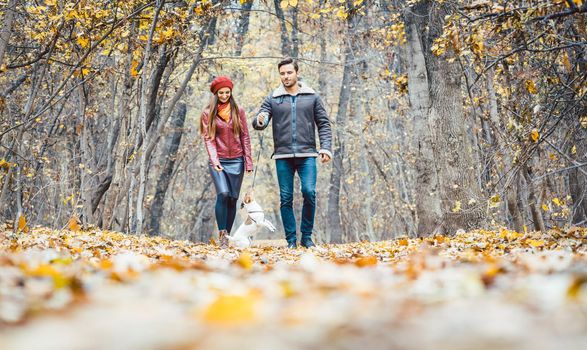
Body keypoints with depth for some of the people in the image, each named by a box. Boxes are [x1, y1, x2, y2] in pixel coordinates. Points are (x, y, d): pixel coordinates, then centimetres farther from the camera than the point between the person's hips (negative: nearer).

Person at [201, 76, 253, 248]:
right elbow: (208, 139, -1)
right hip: (218, 161, -2)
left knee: (233, 198, 2)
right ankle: (222, 233, -14)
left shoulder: (238, 111, 7)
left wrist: (248, 161, 2)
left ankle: (227, 235, 11)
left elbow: (245, 137, 7)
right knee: (223, 194, -20)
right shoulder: (208, 114, 4)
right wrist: (214, 160, -14)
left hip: (236, 161, 2)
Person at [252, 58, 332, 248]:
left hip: (307, 155, -1)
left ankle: (306, 236, 2)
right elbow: (259, 122, 2)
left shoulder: (312, 97, 8)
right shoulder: (273, 99, 8)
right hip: (283, 156, 1)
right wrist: (259, 121, -23)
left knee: (309, 192, -13)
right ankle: (291, 240, 10)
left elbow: (323, 124, 9)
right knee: (286, 198, 2)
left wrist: (326, 147, -4)